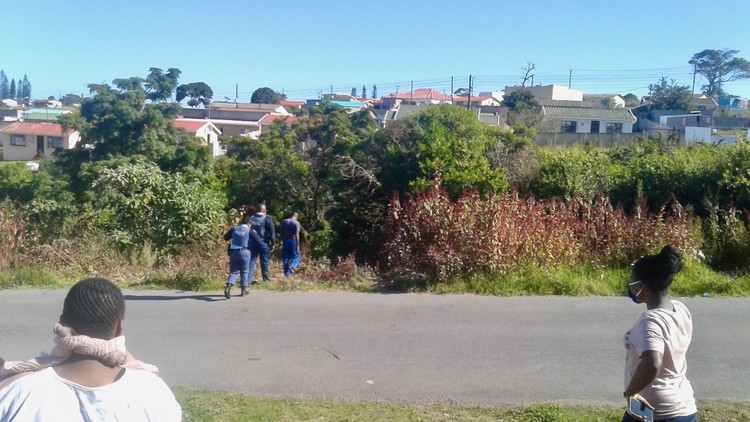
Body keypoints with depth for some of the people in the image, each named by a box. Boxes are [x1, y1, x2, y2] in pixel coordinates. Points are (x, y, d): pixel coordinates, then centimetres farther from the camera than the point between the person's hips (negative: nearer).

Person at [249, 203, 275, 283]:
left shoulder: (251, 218, 5)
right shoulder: (267, 219, -6)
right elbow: (272, 232, -8)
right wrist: (272, 244, -1)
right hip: (263, 243, -3)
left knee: (251, 261, 5)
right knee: (264, 262, 7)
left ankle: (248, 279, -1)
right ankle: (266, 279, 15)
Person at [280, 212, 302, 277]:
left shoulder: (284, 222, 6)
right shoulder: (296, 223, -8)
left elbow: (282, 233, 8)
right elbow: (297, 235, -14)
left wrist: (281, 241, 17)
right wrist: (298, 245, -13)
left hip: (285, 241, 4)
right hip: (293, 241, -4)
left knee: (286, 258, 9)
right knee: (296, 256, 7)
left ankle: (286, 273, 10)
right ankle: (292, 267, -20)